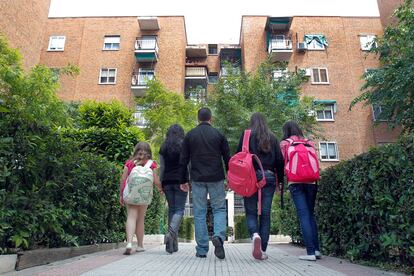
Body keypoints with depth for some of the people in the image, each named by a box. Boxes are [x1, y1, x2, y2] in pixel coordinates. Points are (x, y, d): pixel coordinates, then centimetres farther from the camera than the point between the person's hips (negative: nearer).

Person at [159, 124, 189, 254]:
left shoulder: (163, 148, 9)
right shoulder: (184, 146, 1)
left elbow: (162, 168, 8)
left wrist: (160, 184, 11)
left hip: (167, 181, 3)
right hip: (181, 181, -3)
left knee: (171, 209, 9)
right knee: (179, 210, -1)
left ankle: (173, 244, 10)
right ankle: (171, 232, -26)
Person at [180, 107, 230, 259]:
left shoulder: (189, 135, 5)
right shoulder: (219, 135, 3)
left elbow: (183, 160, 4)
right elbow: (227, 159, 3)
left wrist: (183, 180, 11)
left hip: (197, 180, 1)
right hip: (216, 179, -1)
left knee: (199, 213, 6)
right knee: (219, 209, 10)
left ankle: (201, 250, 9)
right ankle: (219, 236, -15)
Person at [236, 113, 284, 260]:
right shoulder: (272, 137, 10)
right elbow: (280, 160, 6)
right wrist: (279, 180, 12)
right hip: (269, 177, 2)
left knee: (251, 211, 7)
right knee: (266, 213, 6)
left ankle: (255, 235, -21)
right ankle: (263, 250, 7)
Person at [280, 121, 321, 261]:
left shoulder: (284, 144, 5)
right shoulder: (309, 143, 13)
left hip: (295, 182, -3)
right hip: (311, 181, 3)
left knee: (303, 215, -4)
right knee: (311, 214, 12)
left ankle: (310, 252, -7)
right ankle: (316, 249, 10)